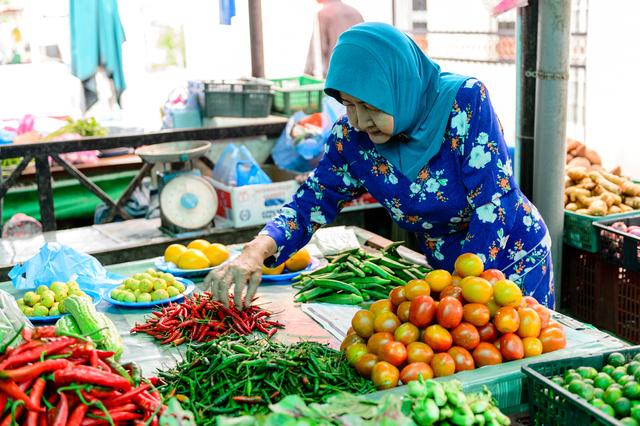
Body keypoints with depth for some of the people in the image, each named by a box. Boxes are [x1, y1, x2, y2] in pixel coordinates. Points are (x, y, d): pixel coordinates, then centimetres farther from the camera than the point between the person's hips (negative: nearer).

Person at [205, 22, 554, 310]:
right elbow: (309, 204, -10)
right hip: (445, 269, 3)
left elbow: (495, 206, -27)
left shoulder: (464, 101, -27)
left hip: (515, 260, -3)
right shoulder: (351, 135, -15)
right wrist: (255, 253, -28)